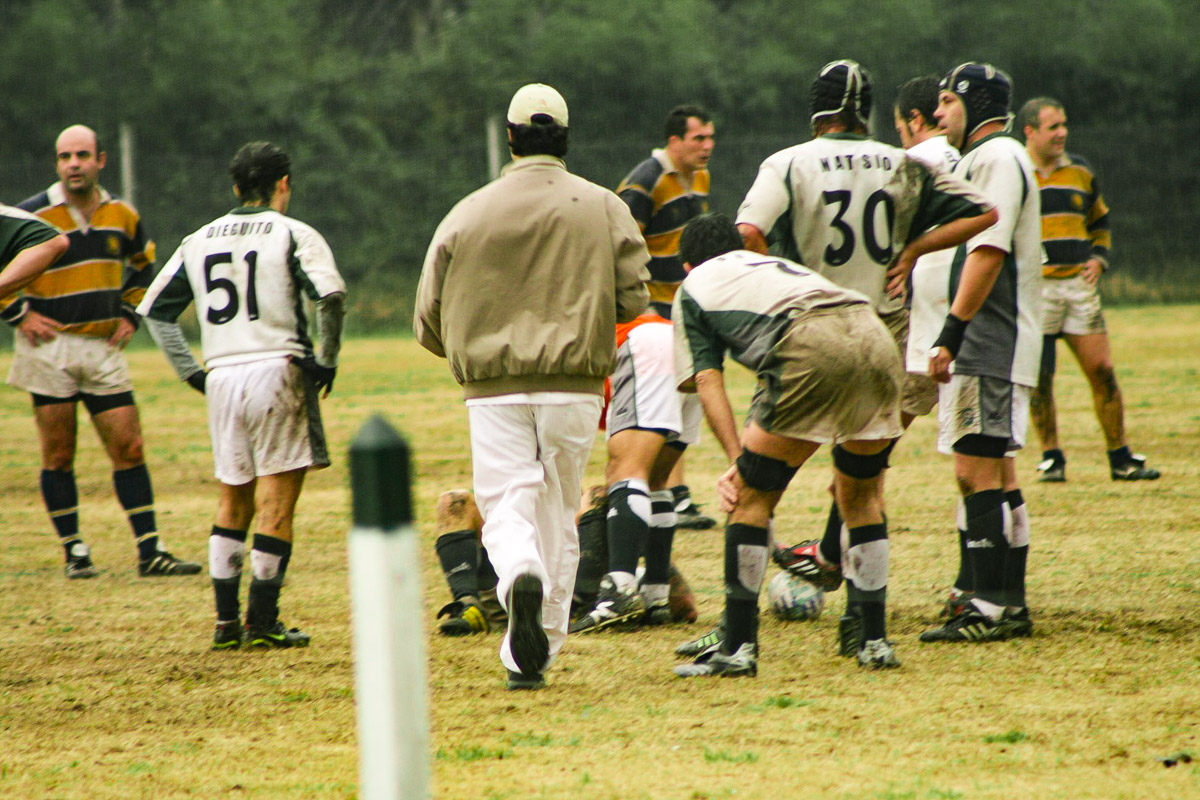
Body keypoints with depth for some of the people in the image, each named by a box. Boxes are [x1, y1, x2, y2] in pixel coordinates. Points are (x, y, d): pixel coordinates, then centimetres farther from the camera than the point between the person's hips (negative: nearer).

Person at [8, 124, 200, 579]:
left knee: (129, 448, -1)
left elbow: (143, 264, 25)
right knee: (58, 455, 1)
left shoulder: (122, 216, 6)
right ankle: (74, 552, 10)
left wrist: (129, 314, 14)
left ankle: (150, 552, 2)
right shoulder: (32, 216, -10)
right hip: (49, 348, -3)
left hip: (104, 346, 4)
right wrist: (18, 314, -8)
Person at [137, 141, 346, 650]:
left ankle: (226, 621, 11)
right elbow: (330, 295, -18)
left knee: (233, 501, 14)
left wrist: (191, 372, 16)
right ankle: (263, 623, -4)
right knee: (277, 500, -2)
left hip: (221, 378, 5)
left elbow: (154, 308, 16)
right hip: (277, 370, -5)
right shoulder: (293, 235, -2)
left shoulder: (199, 242, 14)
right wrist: (326, 359, -6)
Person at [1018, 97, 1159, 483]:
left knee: (1102, 371, -1)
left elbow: (1100, 221, 26)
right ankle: (1051, 457, 11)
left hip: (1079, 283, 3)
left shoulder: (1081, 172, 12)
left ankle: (1120, 458, 7)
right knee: (1039, 377, -2)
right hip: (1033, 288, -3)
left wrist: (1098, 258, 9)